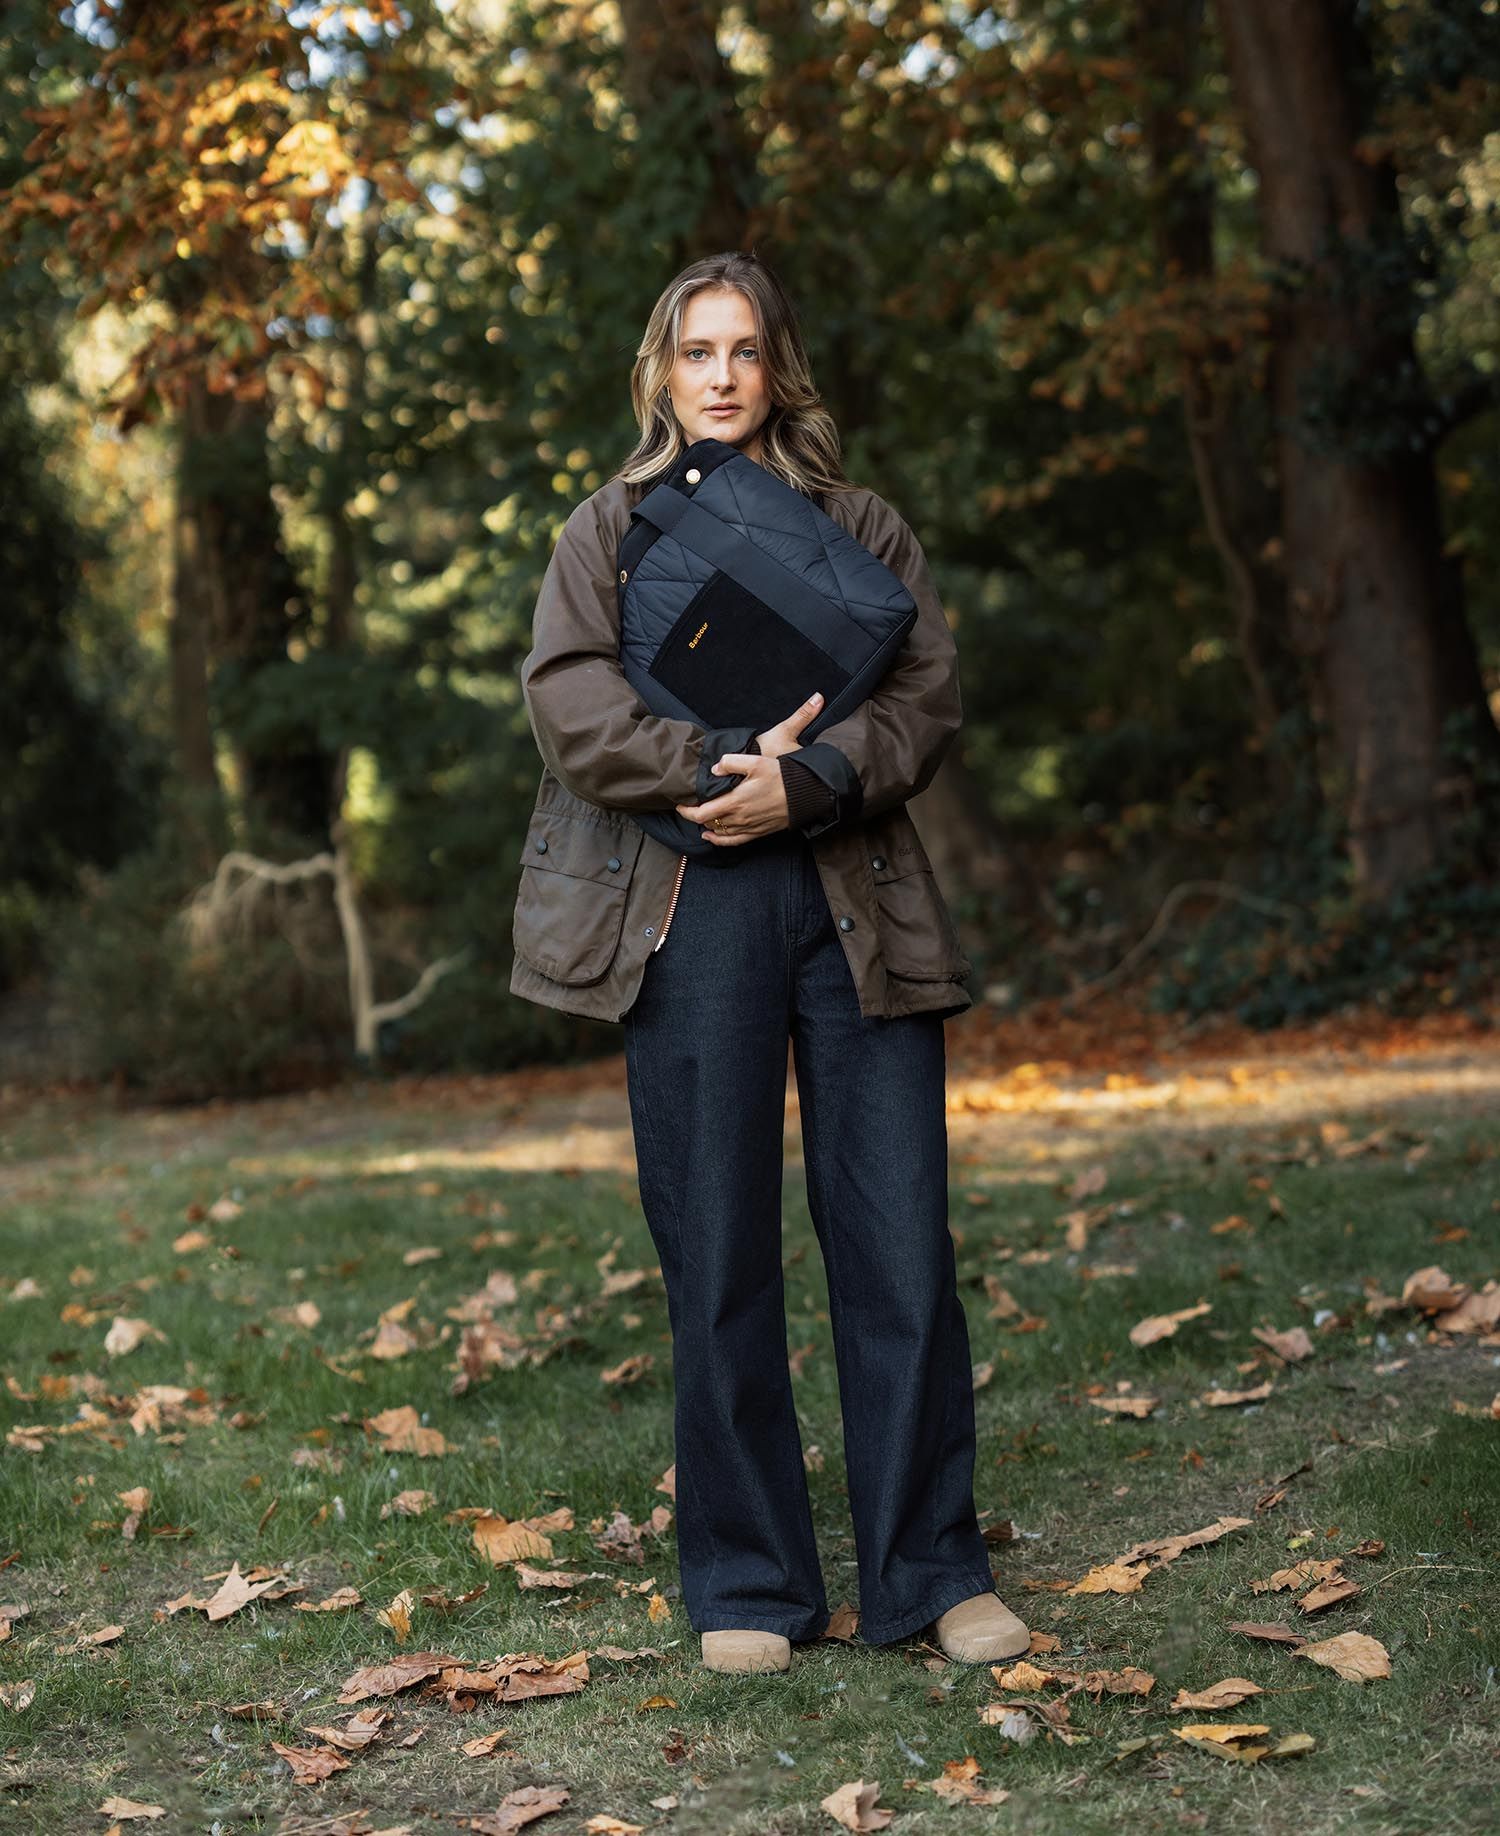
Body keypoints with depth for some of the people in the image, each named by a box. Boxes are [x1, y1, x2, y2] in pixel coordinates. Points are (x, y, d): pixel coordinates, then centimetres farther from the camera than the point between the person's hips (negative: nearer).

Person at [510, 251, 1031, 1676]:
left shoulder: (863, 528, 18)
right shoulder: (606, 532, 15)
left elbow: (928, 697, 5)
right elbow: (570, 703, 0)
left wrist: (805, 784, -11)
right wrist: (717, 769, -13)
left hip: (857, 900, 1)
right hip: (685, 911, -1)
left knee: (901, 1240, -2)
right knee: (716, 1254, 0)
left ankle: (934, 1569, 8)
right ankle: (746, 1585, 11)